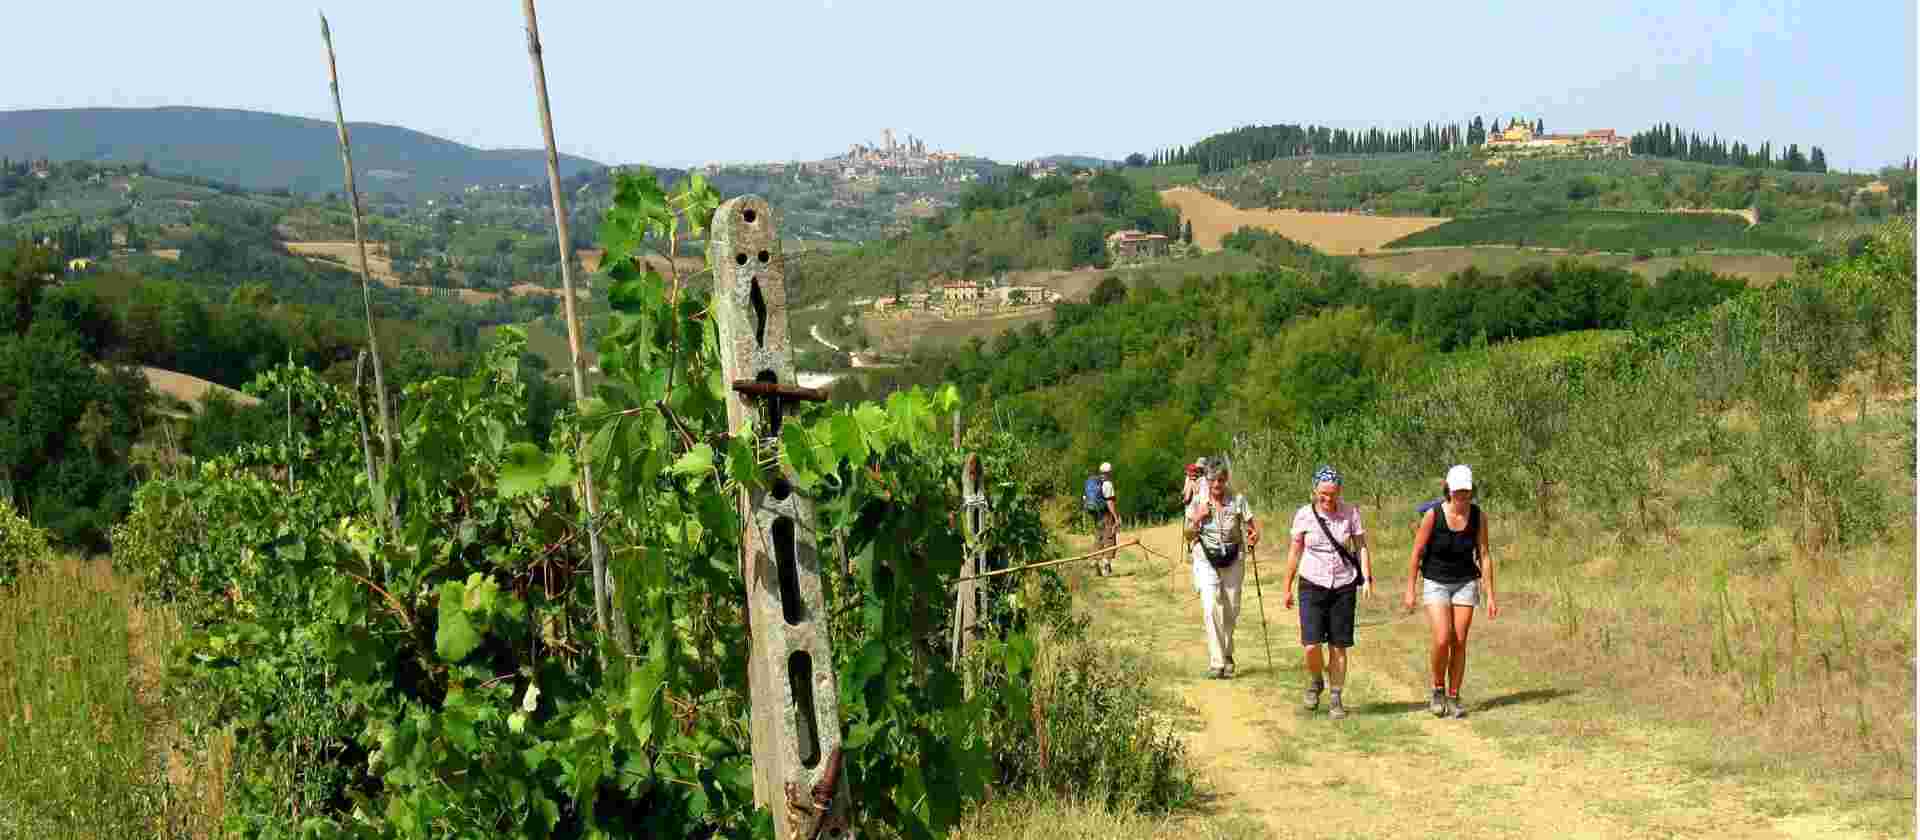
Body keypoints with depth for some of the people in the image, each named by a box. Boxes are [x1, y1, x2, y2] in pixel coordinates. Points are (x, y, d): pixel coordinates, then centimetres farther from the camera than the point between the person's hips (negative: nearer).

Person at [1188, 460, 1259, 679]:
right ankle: (1216, 663, -14)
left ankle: (1227, 654, 35)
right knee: (1211, 608, -15)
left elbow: (1253, 525, -2)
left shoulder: (1238, 500, -4)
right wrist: (1197, 519, -14)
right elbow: (1188, 534, 5)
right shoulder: (1197, 501, -2)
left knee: (1231, 610, 10)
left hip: (1233, 560, 1)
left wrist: (1255, 535, -24)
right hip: (1206, 560, -1)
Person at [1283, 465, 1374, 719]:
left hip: (1344, 587, 1)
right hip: (1313, 585, -1)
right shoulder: (1304, 515, -3)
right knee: (1311, 645, -12)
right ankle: (1316, 681, 19)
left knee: (1339, 647, 4)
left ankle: (1336, 699, 19)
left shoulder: (1350, 513, -2)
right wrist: (1287, 587, 9)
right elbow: (1295, 552, 5)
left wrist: (1367, 578, -11)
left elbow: (1361, 546, 2)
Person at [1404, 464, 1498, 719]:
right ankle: (1438, 690, 8)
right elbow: (1416, 553, -8)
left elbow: (1484, 556, -3)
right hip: (1436, 584, -2)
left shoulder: (1478, 516, -7)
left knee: (1459, 643, 0)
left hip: (1466, 583, 2)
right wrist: (1410, 590, -7)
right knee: (1442, 641, -15)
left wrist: (1490, 595, -5)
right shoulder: (1433, 515, -15)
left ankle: (1453, 699, 12)